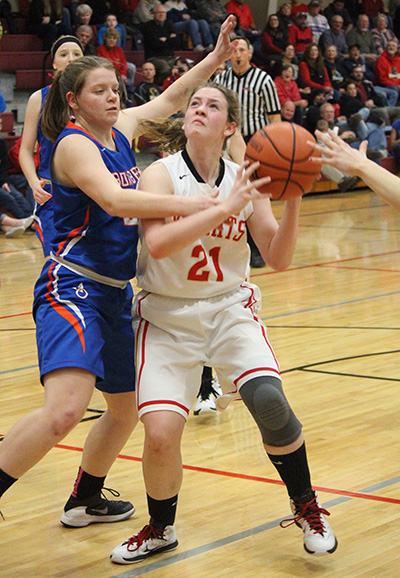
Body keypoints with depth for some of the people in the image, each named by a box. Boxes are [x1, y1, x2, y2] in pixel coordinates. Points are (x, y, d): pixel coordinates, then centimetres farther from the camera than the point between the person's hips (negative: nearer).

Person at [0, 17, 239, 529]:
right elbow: (114, 199, -29)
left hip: (115, 292, 9)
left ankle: (84, 501, 39)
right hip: (71, 288, -9)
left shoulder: (121, 129, 10)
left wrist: (215, 58, 20)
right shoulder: (74, 144, -13)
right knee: (65, 409, -29)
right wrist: (186, 204, -36)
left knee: (127, 407, 20)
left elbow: (168, 100, 27)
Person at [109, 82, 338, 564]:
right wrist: (225, 208, -32)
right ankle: (160, 529, 14)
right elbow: (157, 244, -27)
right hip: (167, 318, -2)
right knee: (161, 433, -17)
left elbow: (278, 259, -3)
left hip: (229, 310, 2)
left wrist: (293, 201, -17)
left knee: (268, 401, -23)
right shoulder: (162, 173, -10)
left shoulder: (243, 181, -1)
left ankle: (306, 506, 4)